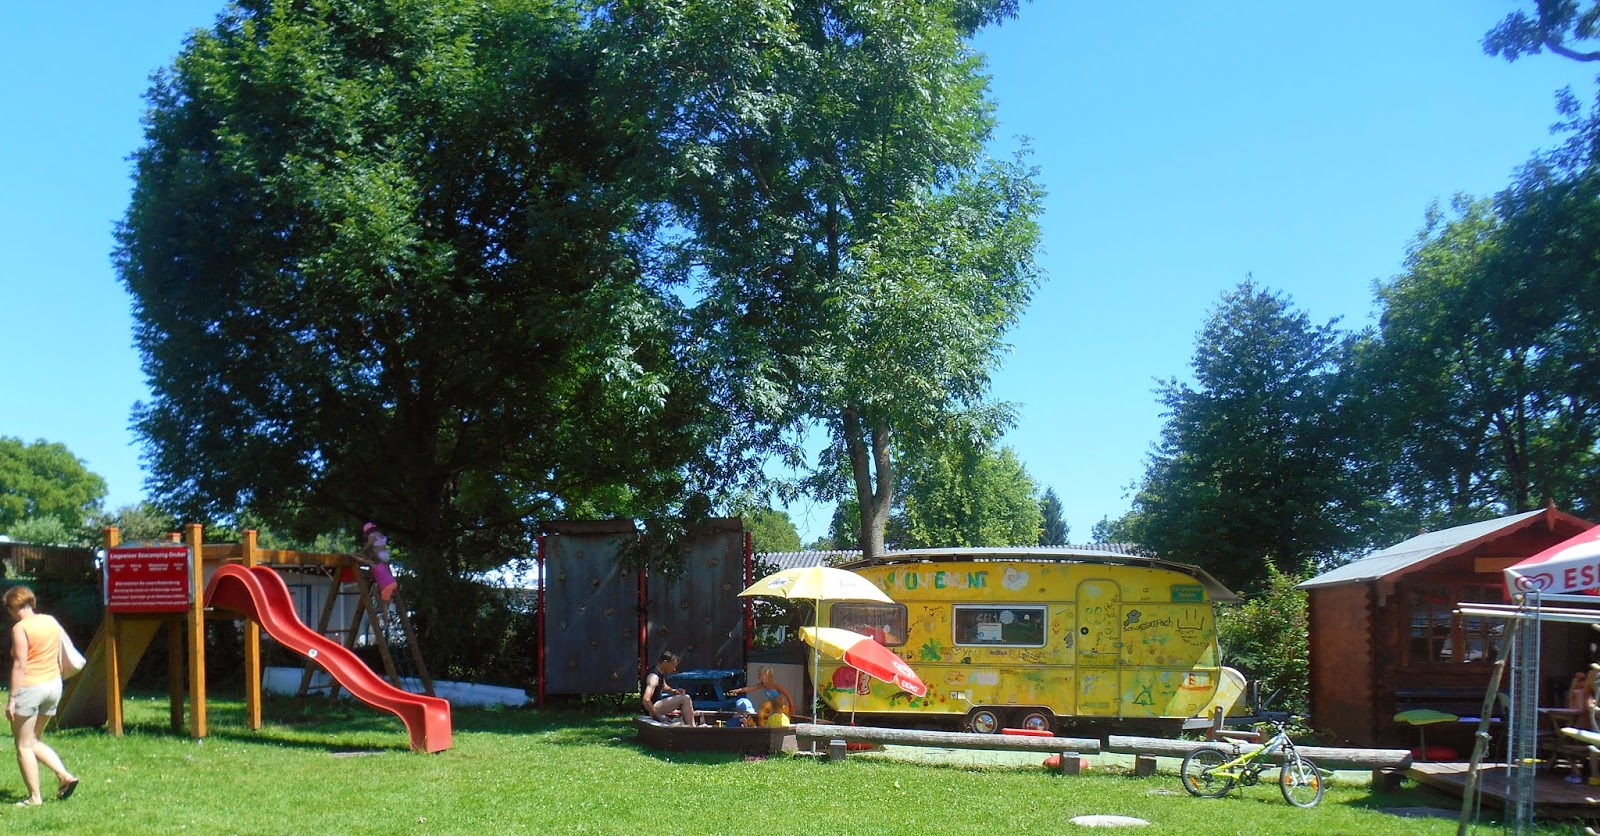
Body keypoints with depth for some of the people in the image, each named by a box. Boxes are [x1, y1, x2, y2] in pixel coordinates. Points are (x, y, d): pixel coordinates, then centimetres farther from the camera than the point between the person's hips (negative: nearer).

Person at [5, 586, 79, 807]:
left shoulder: (20, 628, -14)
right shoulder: (51, 622, 7)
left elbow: (19, 665, -18)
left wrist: (12, 698, -16)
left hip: (30, 687, -7)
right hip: (54, 685, 7)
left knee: (23, 746, 5)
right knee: (33, 741, 20)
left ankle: (34, 797, 7)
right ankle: (64, 775, 6)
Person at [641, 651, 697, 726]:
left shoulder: (660, 673, 7)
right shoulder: (654, 677, -23)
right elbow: (646, 700, -33)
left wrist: (673, 691, 7)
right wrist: (658, 715, -26)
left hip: (657, 703, 11)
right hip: (651, 708, -11)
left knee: (686, 697, 16)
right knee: (685, 699, -19)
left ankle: (692, 725, 9)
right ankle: (691, 728, -16)